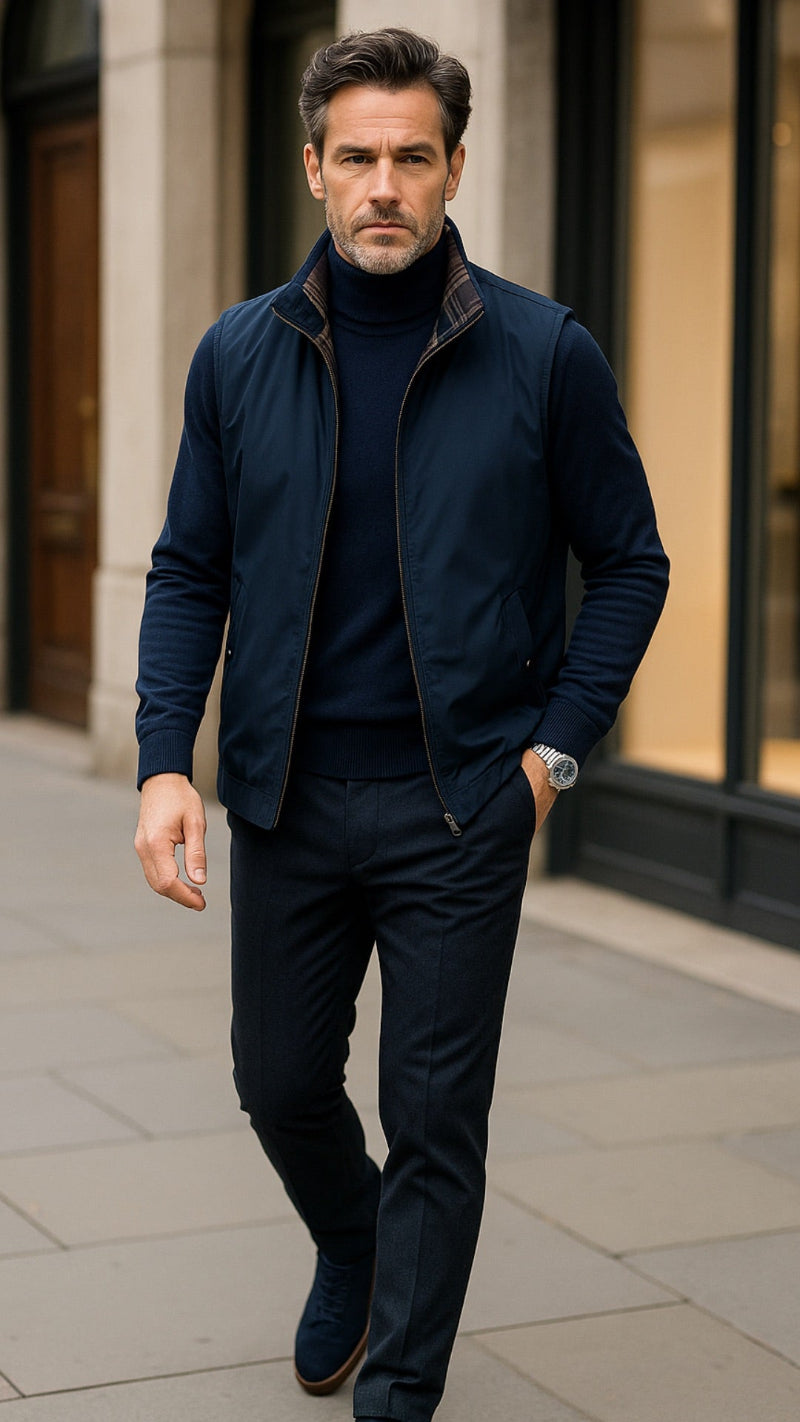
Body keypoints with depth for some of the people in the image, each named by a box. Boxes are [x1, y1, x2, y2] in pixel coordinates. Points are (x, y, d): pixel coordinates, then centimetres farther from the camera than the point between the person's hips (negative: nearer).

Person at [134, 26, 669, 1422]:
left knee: (435, 1119, 2)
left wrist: (556, 746, -5)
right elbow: (187, 573, 6)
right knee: (281, 1084, 15)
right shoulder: (239, 354, 1)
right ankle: (352, 1253, 46)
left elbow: (629, 563, 3)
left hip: (462, 806, -3)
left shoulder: (545, 355, -5)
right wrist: (166, 761, -6)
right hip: (287, 794, 3)